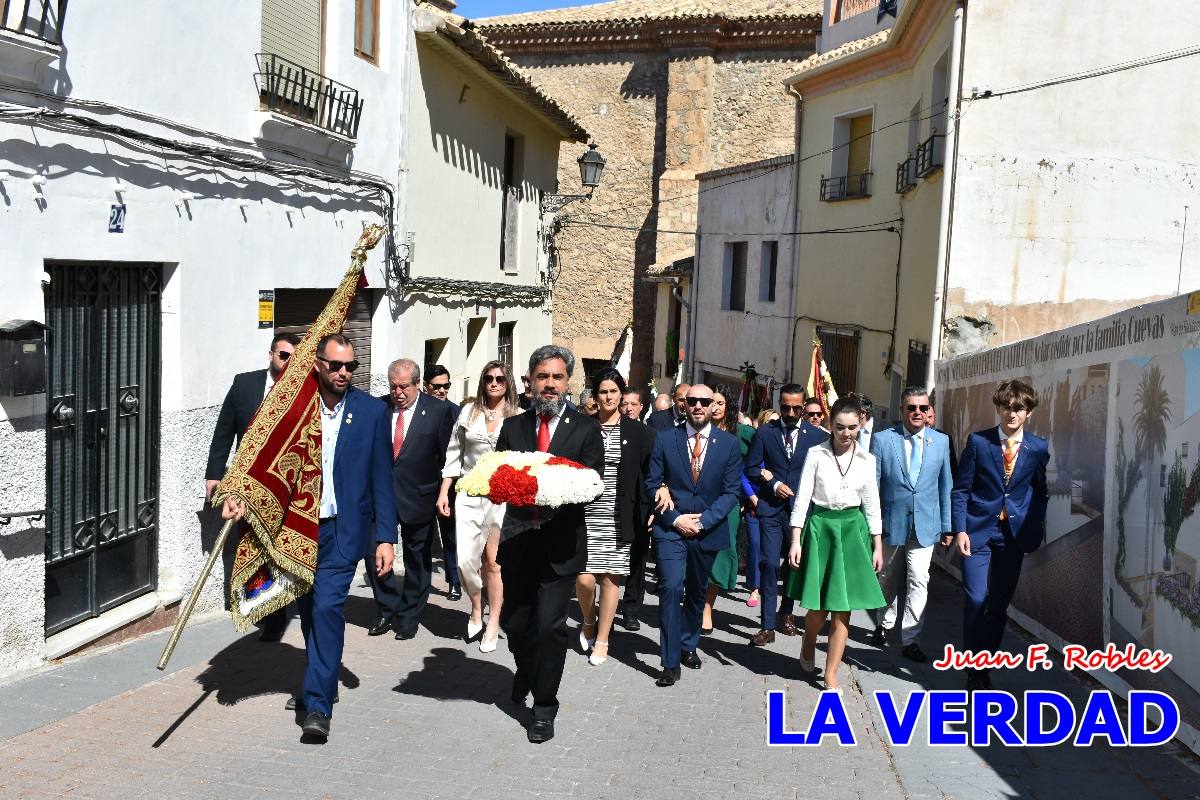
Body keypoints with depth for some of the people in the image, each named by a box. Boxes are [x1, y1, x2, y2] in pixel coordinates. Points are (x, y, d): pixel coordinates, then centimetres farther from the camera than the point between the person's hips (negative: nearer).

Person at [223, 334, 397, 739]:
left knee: (327, 605, -15)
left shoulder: (372, 411, -2)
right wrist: (243, 495, -18)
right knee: (309, 609, 15)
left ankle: (318, 704, -9)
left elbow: (381, 478, -1)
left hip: (342, 529, -3)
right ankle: (321, 683, 37)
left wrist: (385, 538, -5)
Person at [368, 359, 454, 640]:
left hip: (418, 497, -2)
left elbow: (447, 456, -2)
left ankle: (409, 617, 25)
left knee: (417, 559, 9)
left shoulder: (439, 410, -6)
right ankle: (387, 609, 22)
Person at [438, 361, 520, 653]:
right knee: (466, 560, -4)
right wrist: (444, 492, 8)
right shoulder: (469, 411, 7)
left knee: (493, 560, 0)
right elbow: (454, 454, 11)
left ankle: (493, 623, 15)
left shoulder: (519, 417, 1)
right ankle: (476, 609, 23)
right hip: (469, 494, 2)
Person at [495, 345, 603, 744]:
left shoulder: (586, 428, 2)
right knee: (513, 621, 12)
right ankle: (526, 671, 44)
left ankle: (544, 707, 9)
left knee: (549, 625, -6)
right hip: (517, 538, 3)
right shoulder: (513, 426, 10)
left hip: (561, 541, -3)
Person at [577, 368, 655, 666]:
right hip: (586, 516, 0)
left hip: (619, 517, 0)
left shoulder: (638, 432, 3)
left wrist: (645, 513, -6)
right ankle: (588, 623, 24)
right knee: (584, 578, -6)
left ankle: (602, 640, 20)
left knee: (611, 578, 4)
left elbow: (650, 474, 4)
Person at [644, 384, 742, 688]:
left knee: (697, 592, 16)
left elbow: (731, 492, -3)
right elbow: (653, 486, -1)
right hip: (671, 528, -2)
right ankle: (671, 662, -8)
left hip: (708, 530, 2)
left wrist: (703, 521, -13)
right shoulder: (665, 439, -1)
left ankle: (688, 646, 36)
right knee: (671, 589, -14)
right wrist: (675, 519, -12)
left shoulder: (729, 443, 0)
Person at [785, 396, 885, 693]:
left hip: (853, 529, 2)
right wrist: (796, 541, -9)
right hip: (820, 527, -2)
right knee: (819, 607, 3)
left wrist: (877, 546, 7)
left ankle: (830, 676, 10)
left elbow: (872, 504, 9)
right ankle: (808, 647, 35)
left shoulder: (867, 460, 4)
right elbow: (802, 497, -4)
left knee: (842, 610, 0)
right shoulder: (816, 454, -3)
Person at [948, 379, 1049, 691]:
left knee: (999, 606, 7)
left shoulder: (1039, 448, 4)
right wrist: (959, 530, -9)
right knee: (976, 600, -10)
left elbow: (1040, 492, 11)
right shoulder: (978, 441, -2)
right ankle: (973, 669, 5)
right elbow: (960, 489, -1)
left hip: (1014, 533, 2)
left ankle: (986, 668, 19)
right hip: (978, 530, -2)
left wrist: (1035, 530, 1)